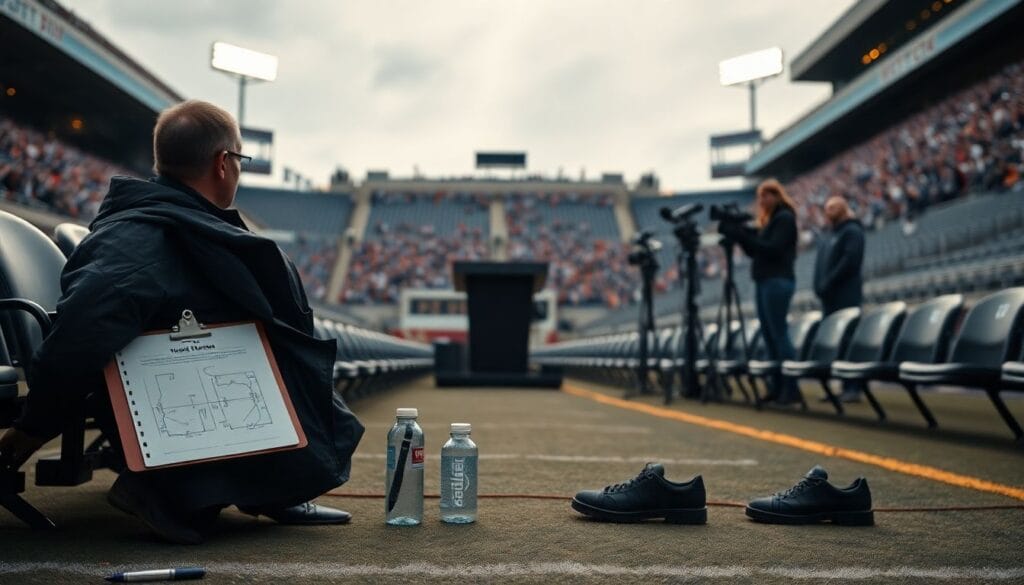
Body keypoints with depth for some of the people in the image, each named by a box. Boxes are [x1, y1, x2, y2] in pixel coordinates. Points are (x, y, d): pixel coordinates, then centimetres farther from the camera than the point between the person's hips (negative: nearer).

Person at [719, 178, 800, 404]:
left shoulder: (785, 218, -6)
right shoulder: (768, 220, 20)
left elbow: (773, 249, -17)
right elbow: (754, 250, 17)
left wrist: (743, 235, -17)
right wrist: (739, 234, 3)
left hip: (778, 281, -9)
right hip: (763, 281, 9)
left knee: (779, 333, -10)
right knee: (769, 335, 6)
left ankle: (791, 388, -9)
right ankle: (777, 386, 8)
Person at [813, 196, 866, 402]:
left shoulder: (852, 231, -4)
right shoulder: (827, 237, 23)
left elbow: (850, 261, -16)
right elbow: (821, 264, 21)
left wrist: (828, 284, -17)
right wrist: (820, 286, 3)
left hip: (846, 297, -8)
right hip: (829, 298, 8)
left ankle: (853, 388, -10)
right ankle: (842, 386, 8)